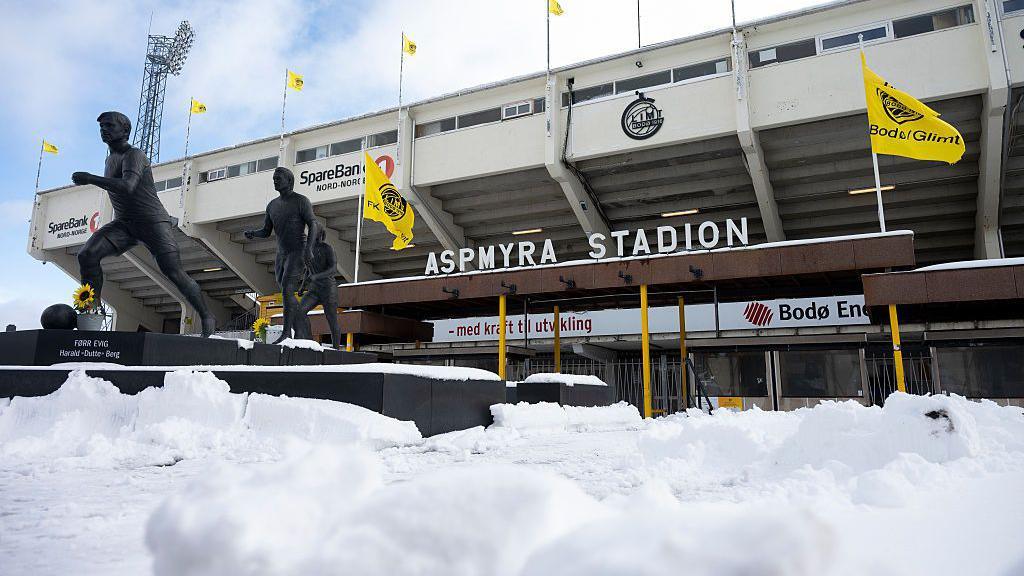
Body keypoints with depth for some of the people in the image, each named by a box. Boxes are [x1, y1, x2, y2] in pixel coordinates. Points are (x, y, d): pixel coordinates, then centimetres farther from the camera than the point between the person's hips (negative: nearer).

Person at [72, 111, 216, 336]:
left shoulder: (133, 155, -13)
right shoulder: (110, 159, 16)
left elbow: (127, 187, -31)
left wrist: (90, 178, -29)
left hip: (153, 221, -8)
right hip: (124, 223, 8)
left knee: (174, 273, -16)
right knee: (87, 255, -14)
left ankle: (207, 317, -5)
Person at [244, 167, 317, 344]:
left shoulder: (302, 201, -6)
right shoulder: (272, 205, 14)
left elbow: (313, 225, -13)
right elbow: (266, 232, 14)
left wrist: (309, 248, -27)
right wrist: (252, 233, -9)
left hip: (298, 253, -8)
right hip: (281, 255, 8)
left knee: (287, 290, -23)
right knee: (288, 296, 9)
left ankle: (286, 333, -23)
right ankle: (301, 332, 20)